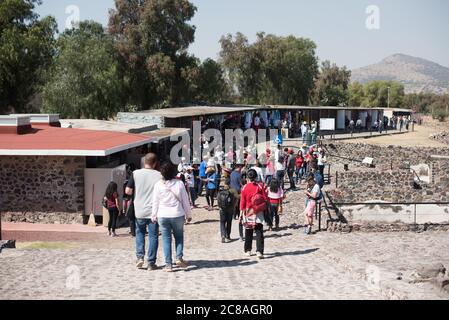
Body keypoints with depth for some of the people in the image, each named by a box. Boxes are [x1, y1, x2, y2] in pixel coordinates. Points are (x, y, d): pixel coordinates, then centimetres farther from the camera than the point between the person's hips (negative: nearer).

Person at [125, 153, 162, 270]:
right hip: (153, 211, -1)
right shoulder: (159, 175, -6)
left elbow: (128, 191, -3)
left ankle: (140, 257, 5)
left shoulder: (136, 174, -4)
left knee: (140, 233, 20)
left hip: (140, 211, 1)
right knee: (153, 236, 7)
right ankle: (151, 263, 8)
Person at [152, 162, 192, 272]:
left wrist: (154, 216, 11)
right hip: (177, 215, 0)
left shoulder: (158, 185, -5)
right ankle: (179, 258, 2)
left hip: (163, 216, 0)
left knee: (166, 239, 6)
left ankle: (168, 264, 4)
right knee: (179, 236, 17)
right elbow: (185, 201, 1)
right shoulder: (179, 184, -5)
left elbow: (155, 202, 1)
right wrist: (188, 215, 11)